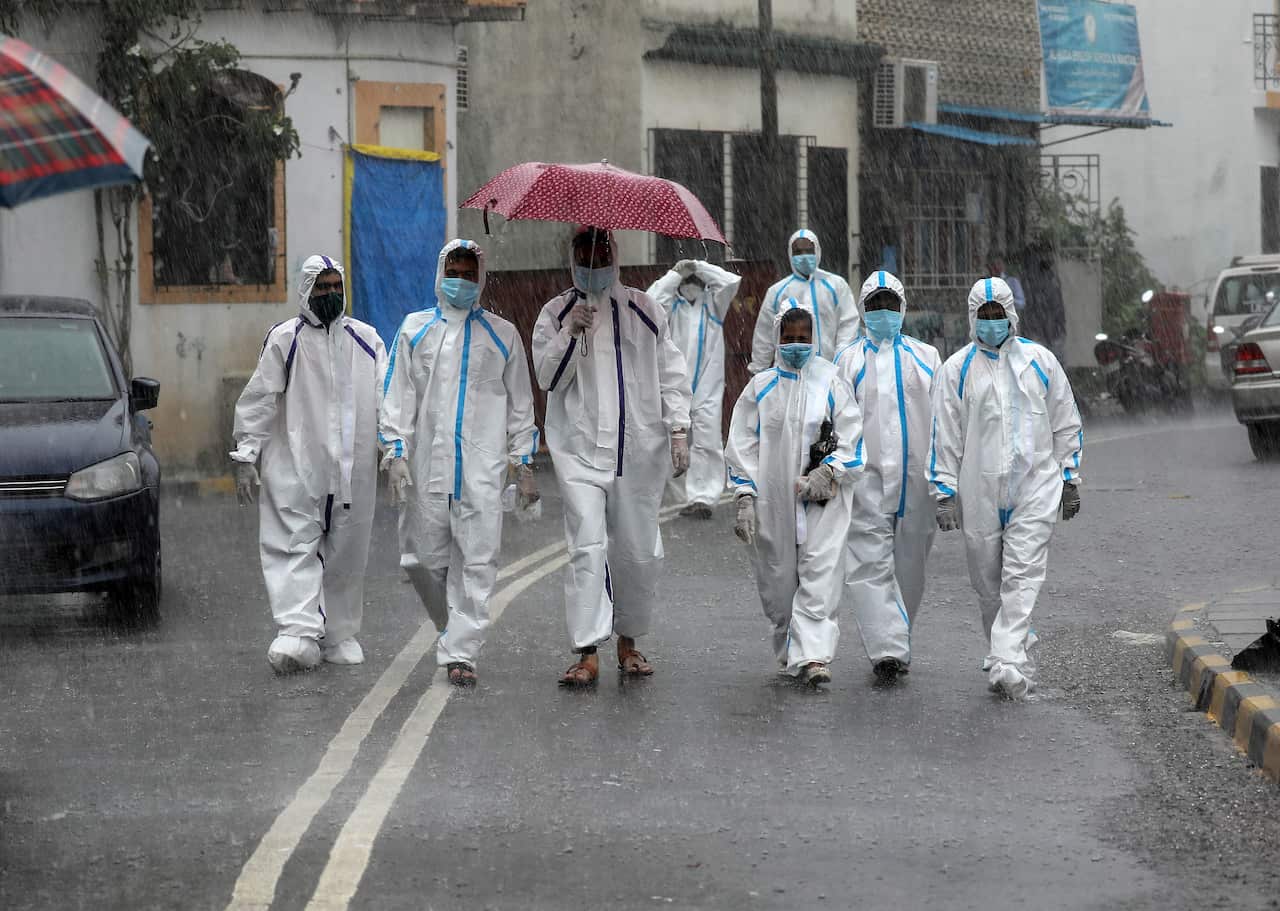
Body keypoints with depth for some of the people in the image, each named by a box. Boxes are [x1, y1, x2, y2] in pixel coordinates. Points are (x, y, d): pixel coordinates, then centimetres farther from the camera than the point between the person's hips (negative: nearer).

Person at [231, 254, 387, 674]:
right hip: (295, 469, -3)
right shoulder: (284, 339, 1)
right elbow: (259, 400, 1)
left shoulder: (365, 339, 11)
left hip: (353, 469, 3)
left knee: (346, 554, 9)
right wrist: (245, 457, -3)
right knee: (295, 548, -12)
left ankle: (339, 635, 20)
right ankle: (299, 632, -21)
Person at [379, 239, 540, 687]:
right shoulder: (415, 329, 11)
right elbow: (397, 396, 9)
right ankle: (455, 627, 24)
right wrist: (395, 452, -3)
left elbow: (520, 402, 14)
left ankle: (460, 650, -5)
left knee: (476, 561, -8)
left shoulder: (502, 334, 11)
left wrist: (524, 464, 8)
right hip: (427, 464, 1)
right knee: (424, 558, 1)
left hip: (482, 467, -1)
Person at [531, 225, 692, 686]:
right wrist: (570, 333, -15)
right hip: (581, 449, -2)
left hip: (639, 448, 2)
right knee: (587, 546, -13)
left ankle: (628, 640, 23)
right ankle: (587, 653, -14)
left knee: (639, 552, 5)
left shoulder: (643, 309, 10)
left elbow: (671, 371, 11)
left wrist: (678, 428, 3)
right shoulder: (555, 313, 7)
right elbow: (547, 377, -1)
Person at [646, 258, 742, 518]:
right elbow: (650, 302, -11)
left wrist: (700, 267, -2)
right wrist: (674, 274, -7)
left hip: (708, 383, -1)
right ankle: (687, 497, 13)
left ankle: (704, 497, -9)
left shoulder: (712, 302, 9)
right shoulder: (672, 305, 7)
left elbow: (732, 282, -5)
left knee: (707, 441, -9)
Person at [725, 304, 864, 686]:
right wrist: (745, 498, 0)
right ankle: (789, 653, 22)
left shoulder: (831, 382, 4)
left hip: (824, 498, -2)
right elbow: (743, 446, 7)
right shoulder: (760, 387, 8)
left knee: (821, 574, -13)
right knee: (779, 580, 6)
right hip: (773, 498, 2)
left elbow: (852, 438, 2)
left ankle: (813, 655, -18)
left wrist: (829, 471, -12)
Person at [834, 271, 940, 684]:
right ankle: (888, 648, -19)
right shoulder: (849, 359, 10)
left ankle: (896, 644, 20)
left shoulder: (926, 357, 14)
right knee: (870, 561, -13)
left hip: (916, 475, 2)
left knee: (909, 564, 7)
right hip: (867, 477, -2)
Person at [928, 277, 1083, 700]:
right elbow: (945, 436, 3)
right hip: (980, 491, 1)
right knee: (988, 582, 7)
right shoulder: (957, 368, 4)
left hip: (1035, 487, -1)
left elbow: (1066, 424, 13)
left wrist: (1069, 479, 11)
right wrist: (944, 493, -1)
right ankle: (1016, 653, 25)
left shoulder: (1040, 361, 6)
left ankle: (1006, 663, -19)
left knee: (1022, 577, -13)